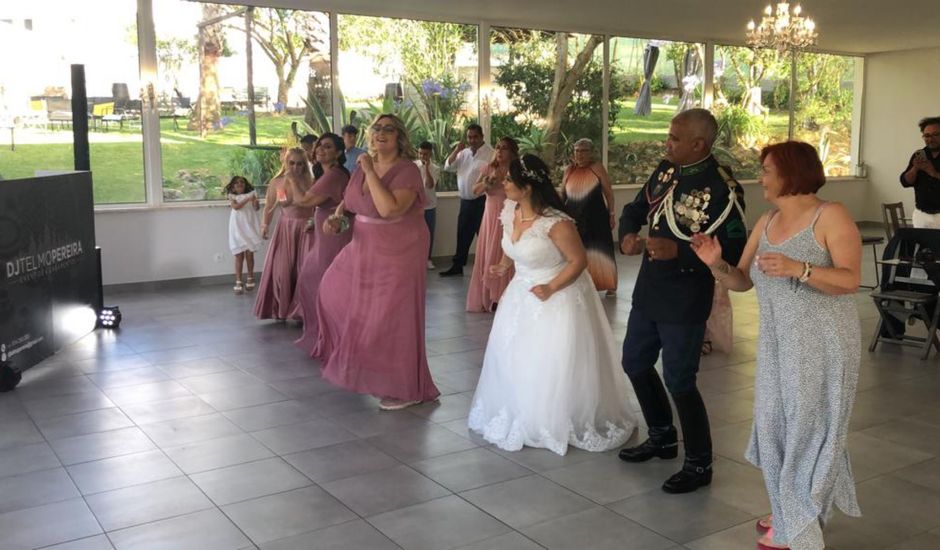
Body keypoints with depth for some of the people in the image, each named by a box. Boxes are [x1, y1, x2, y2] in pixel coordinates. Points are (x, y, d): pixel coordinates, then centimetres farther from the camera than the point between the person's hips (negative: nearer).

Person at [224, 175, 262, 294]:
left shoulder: (251, 193, 5)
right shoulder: (232, 196, 2)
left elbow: (256, 208, -6)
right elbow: (236, 206, -16)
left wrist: (255, 202, -28)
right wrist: (247, 199, -27)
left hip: (250, 228, 1)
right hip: (238, 229, -1)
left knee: (249, 254, 6)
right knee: (239, 256, -2)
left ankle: (250, 278, 22)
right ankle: (238, 282, -1)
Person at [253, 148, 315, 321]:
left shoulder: (309, 182, -3)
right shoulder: (276, 183, 2)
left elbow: (305, 201, -16)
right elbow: (269, 207, 6)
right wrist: (264, 225, -6)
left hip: (305, 229, -2)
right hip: (285, 229, 2)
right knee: (281, 270, 0)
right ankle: (281, 310, 15)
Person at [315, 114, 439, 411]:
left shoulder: (407, 170, -19)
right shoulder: (364, 166, 3)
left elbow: (389, 209, -34)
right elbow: (348, 200, 17)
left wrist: (370, 172, -26)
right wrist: (336, 217, -4)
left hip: (397, 254, -8)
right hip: (364, 248, 8)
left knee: (391, 318, -2)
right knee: (335, 290, 21)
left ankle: (404, 389, 14)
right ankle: (351, 350, 47)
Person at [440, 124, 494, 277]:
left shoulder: (490, 153, -11)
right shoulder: (463, 153, 12)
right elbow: (448, 167, 7)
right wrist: (456, 150, -5)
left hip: (482, 201, -7)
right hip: (465, 201, 7)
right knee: (463, 234, 15)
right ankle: (457, 266, 25)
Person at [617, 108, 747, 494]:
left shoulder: (722, 188, -20)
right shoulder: (666, 170, 3)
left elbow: (733, 251, -22)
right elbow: (636, 208, 14)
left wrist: (678, 251, -30)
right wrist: (628, 234, -8)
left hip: (684, 301, -8)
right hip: (648, 291, 8)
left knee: (679, 382, -1)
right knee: (635, 364, 19)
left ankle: (699, 464, 20)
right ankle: (662, 437, 41)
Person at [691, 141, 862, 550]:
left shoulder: (830, 216, -11)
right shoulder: (766, 223, 8)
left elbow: (851, 280, -20)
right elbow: (743, 281, 8)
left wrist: (797, 268, -33)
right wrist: (716, 264, -12)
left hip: (821, 343, -7)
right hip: (776, 341, 7)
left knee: (807, 427, 2)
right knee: (774, 424, 13)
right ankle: (790, 512, 30)